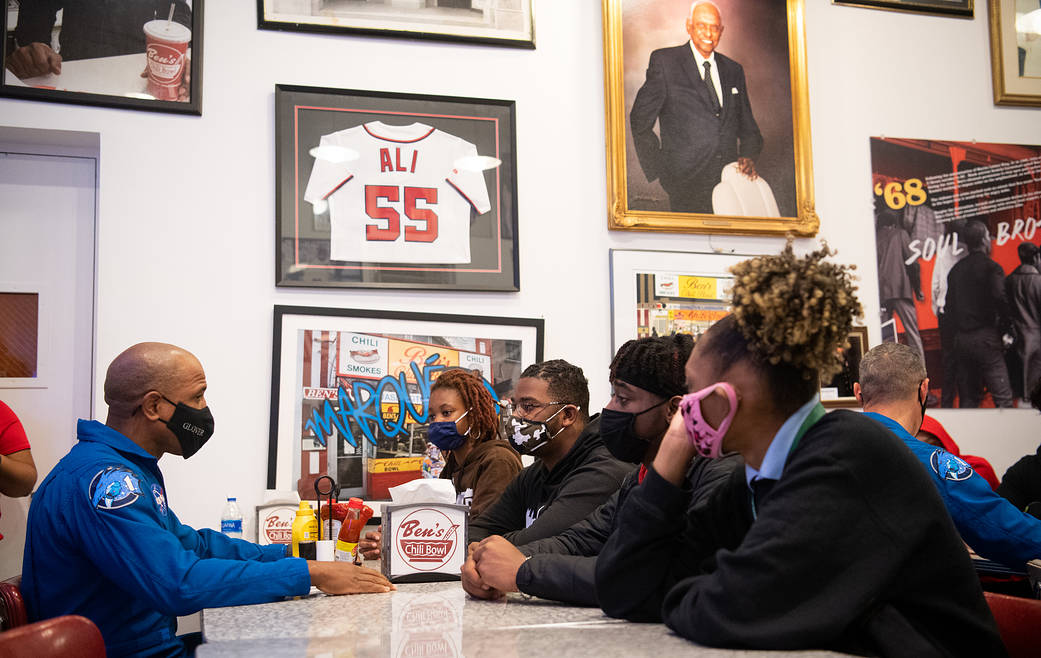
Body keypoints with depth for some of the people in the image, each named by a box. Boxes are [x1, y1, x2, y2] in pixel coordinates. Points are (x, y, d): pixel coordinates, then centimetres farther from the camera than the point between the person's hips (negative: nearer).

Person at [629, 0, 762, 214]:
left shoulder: (733, 70, 18)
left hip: (729, 180, 4)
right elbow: (640, 120, 3)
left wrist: (748, 156, 0)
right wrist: (658, 170, -3)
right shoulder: (664, 61, 3)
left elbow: (747, 126, 21)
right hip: (686, 181, -4)